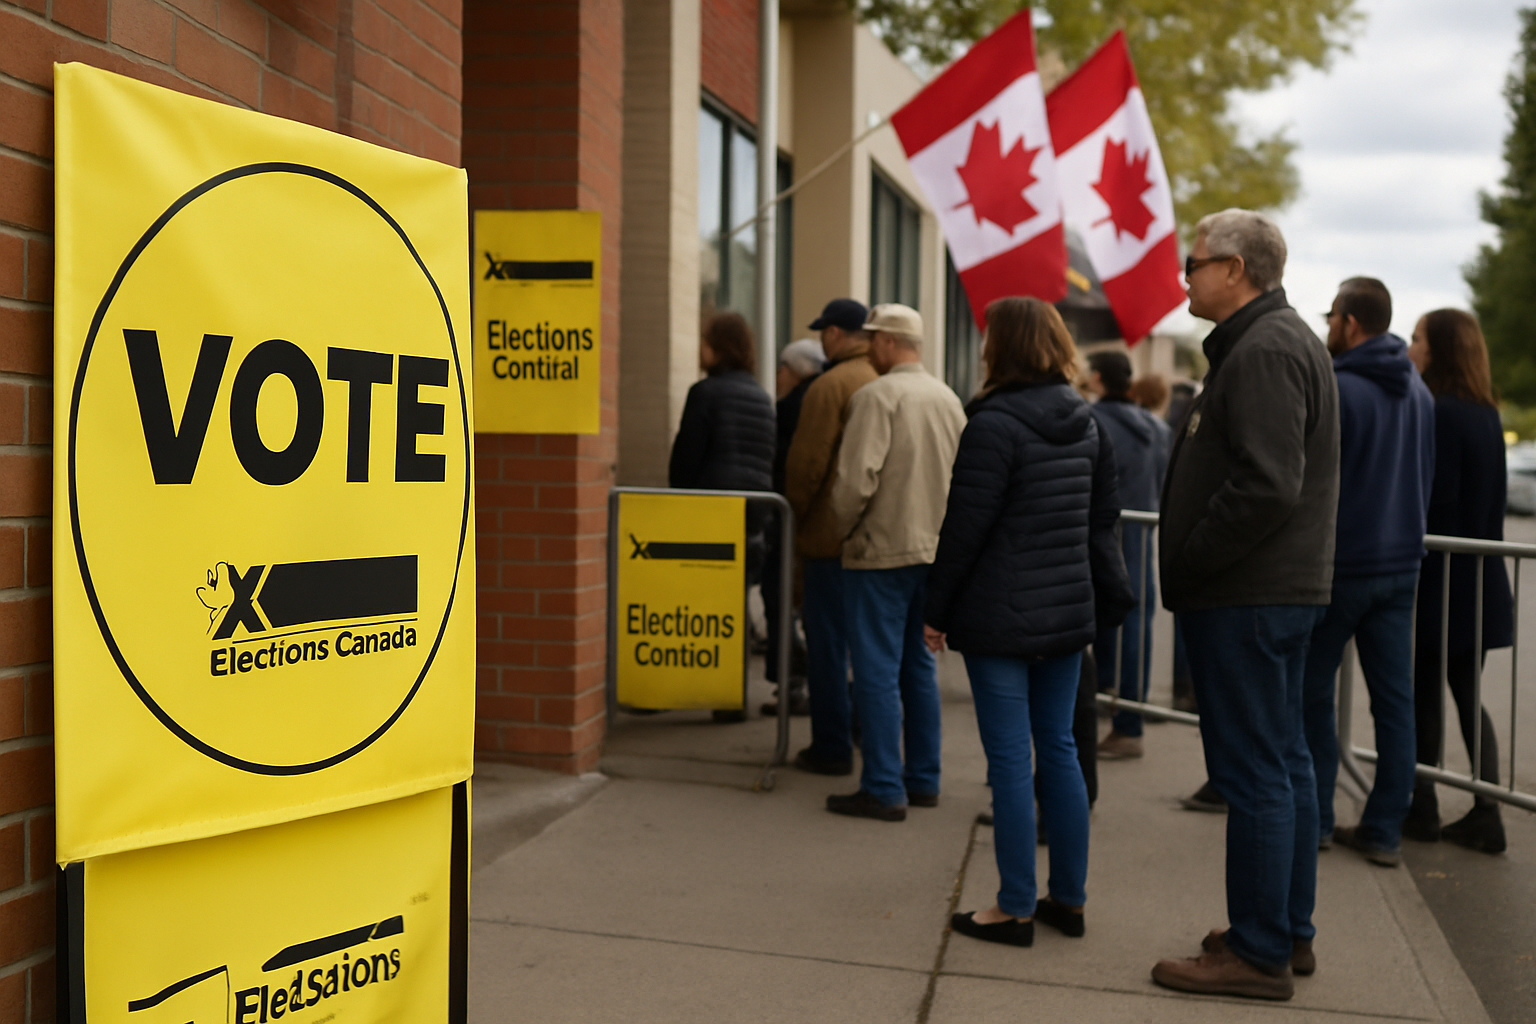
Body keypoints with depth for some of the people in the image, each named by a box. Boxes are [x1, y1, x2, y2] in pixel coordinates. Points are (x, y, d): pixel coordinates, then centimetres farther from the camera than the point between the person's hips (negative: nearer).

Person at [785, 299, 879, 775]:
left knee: (827, 642, 2)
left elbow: (806, 462, -13)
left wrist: (795, 515, 2)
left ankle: (832, 746, 7)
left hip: (834, 534, -7)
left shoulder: (830, 385, -13)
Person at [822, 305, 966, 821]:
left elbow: (856, 480, -19)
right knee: (919, 665, 16)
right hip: (935, 551, 7)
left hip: (881, 551, -7)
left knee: (877, 671, -1)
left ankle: (884, 789, 2)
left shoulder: (876, 396, -13)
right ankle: (923, 779, 23)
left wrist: (844, 527, -2)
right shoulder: (949, 399, 8)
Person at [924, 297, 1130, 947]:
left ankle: (1016, 909, 7)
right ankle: (1069, 898, 22)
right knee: (1059, 749, 14)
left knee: (1010, 760, -1)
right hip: (1067, 613, 7)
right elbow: (1102, 521, 13)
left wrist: (936, 609, -7)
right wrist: (1111, 594, 20)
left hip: (1001, 617, -7)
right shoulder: (1085, 423, 9)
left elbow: (964, 527, -15)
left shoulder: (996, 423, -14)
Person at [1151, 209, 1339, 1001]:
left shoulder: (1263, 351, -16)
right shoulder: (1287, 340, 18)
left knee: (1254, 772, -4)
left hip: (1246, 599, -11)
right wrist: (1187, 562, 14)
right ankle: (1289, 932, 27)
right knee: (1284, 763, 15)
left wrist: (1184, 566, -16)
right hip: (1283, 589, 11)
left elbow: (1265, 487, -26)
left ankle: (1259, 952, 5)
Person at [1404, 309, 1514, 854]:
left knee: (1424, 697, 3)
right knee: (1467, 696, 12)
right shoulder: (1486, 415, 11)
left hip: (1440, 580, -8)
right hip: (1480, 582, 8)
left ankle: (1422, 809, 11)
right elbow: (1491, 498, 15)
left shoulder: (1439, 413, -15)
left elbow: (1434, 501, -18)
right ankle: (1485, 815, 13)